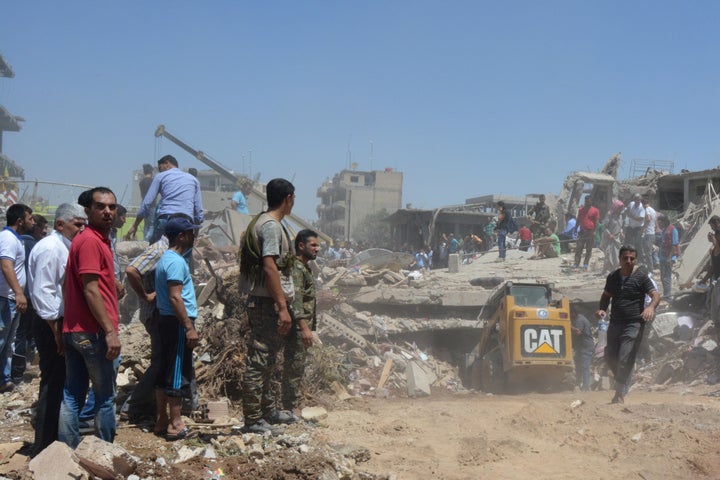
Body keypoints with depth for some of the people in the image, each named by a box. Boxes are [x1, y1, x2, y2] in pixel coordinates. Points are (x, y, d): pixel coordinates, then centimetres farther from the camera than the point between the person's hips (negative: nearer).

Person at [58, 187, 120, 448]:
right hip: (93, 333, -9)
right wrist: (110, 331, -20)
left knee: (72, 397, 10)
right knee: (105, 397, 3)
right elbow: (91, 291, -19)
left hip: (75, 331, 9)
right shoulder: (91, 241, -14)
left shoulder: (98, 239, 16)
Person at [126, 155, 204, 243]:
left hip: (165, 220, -2)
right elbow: (199, 212, 16)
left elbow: (146, 203, 8)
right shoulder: (193, 179, 22)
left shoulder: (160, 176, 15)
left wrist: (134, 226, 14)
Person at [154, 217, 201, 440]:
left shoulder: (166, 258, 16)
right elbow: (175, 297, -22)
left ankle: (162, 421, 18)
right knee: (179, 374, -6)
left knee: (165, 372, 12)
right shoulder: (176, 261, -16)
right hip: (177, 323, -10)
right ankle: (176, 425, -3)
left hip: (166, 321, 10)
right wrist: (189, 327, -23)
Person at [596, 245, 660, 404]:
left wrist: (651, 307, -34)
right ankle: (622, 382, 32)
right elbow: (606, 295, 23)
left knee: (625, 360, -11)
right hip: (615, 323, 6)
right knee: (609, 357, 8)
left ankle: (620, 394, -2)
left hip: (634, 324, -6)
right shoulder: (612, 277, 11)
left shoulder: (641, 277, -5)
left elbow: (656, 295, -12)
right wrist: (602, 309, 3)